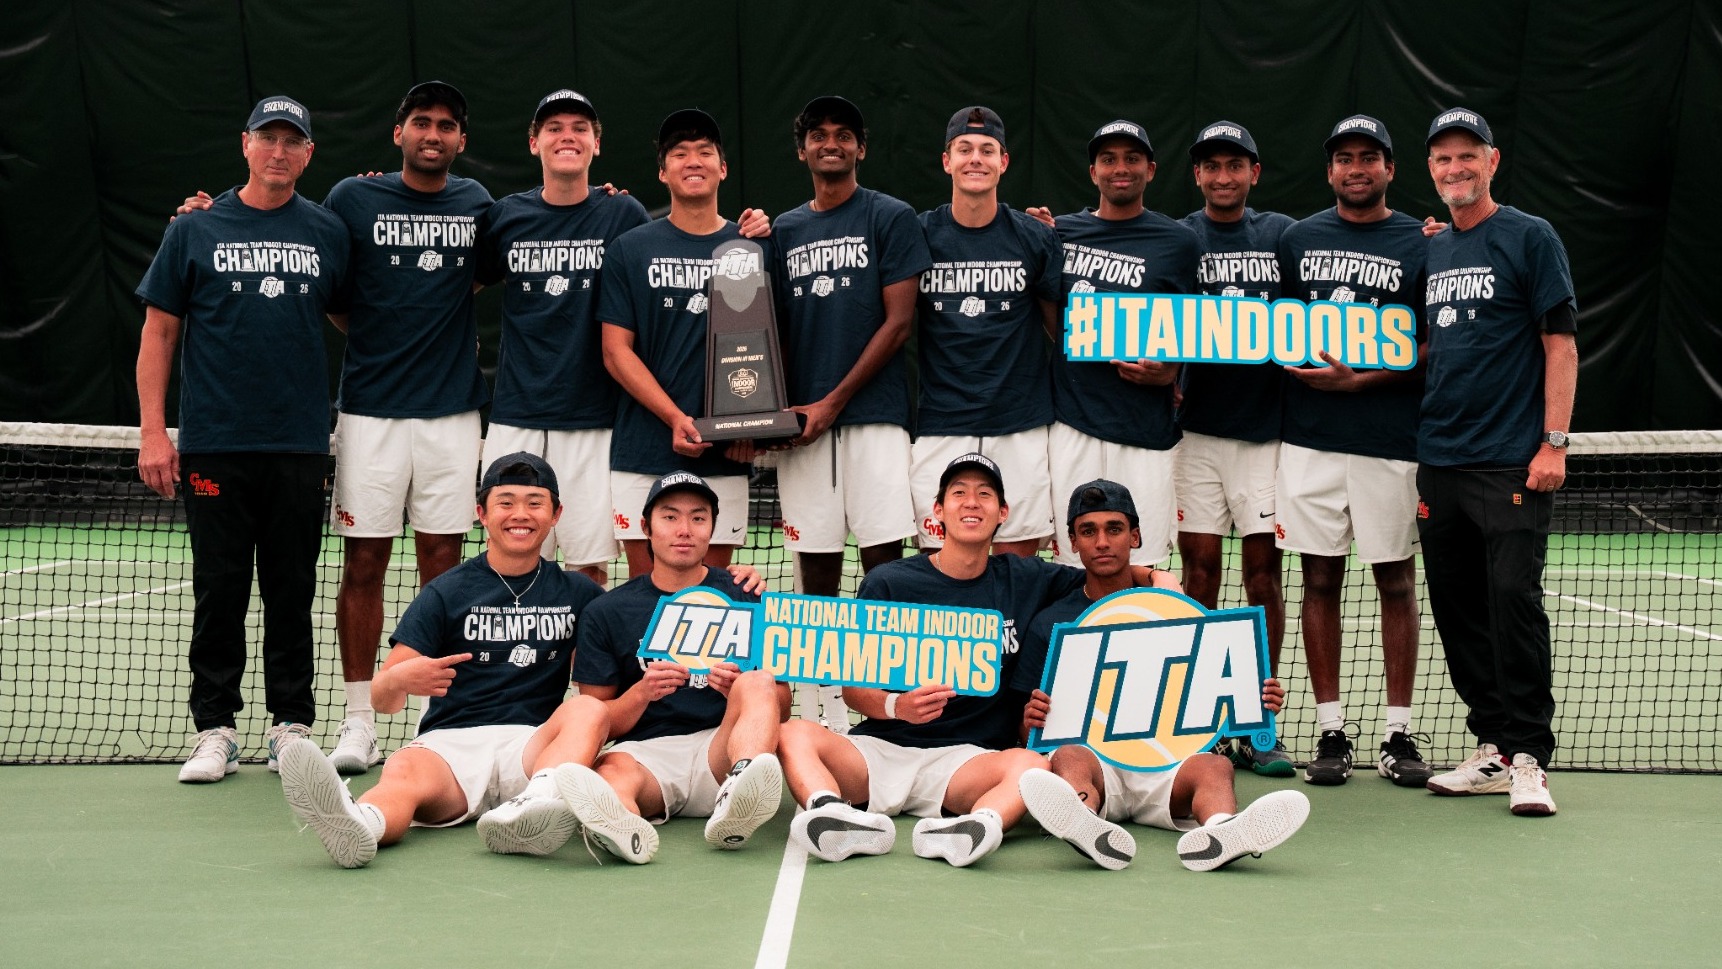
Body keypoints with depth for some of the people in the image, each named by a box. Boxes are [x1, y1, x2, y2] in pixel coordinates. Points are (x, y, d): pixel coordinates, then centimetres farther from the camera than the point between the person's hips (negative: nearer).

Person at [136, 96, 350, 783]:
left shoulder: (329, 233, 8)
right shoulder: (194, 231, 5)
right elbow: (159, 331, 5)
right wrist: (152, 431, -1)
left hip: (300, 444, 1)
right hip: (214, 444, -1)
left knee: (292, 591, 6)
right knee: (219, 590, 2)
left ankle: (292, 723, 15)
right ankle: (214, 728, 11)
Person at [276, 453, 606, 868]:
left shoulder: (576, 593, 18)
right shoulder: (447, 592, 11)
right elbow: (382, 699, 6)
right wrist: (399, 679, -19)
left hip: (531, 745, 1)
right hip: (450, 742, -1)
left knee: (586, 709, -30)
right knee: (404, 771, -35)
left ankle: (534, 806, -61)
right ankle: (360, 823, -72)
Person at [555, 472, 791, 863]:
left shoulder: (745, 599, 14)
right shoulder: (606, 611, 14)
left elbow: (780, 706, 12)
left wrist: (744, 690, -11)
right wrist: (642, 692, -9)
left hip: (723, 746, 1)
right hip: (643, 750, 0)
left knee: (758, 684, -29)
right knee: (613, 772, -35)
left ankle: (737, 803, -56)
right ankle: (621, 826, -71)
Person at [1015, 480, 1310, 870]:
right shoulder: (1049, 624, 16)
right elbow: (1029, 735, 14)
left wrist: (1255, 704, -8)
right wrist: (1032, 720, -12)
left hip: (1167, 763, 1)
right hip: (1090, 753, -1)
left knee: (1215, 765, -31)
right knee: (1070, 759, -35)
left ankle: (1218, 832, -66)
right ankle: (1091, 830, -70)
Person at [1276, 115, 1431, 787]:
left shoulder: (1420, 245, 2)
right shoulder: (1298, 240, 10)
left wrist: (1357, 378, -13)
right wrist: (1298, 366, 2)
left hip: (1390, 439, -2)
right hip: (1310, 439, 2)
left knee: (1396, 582, 3)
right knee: (1320, 580, 4)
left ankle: (1399, 733, 10)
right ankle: (1330, 730, 11)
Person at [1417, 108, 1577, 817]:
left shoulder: (1531, 238, -1)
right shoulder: (1430, 251, 15)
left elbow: (1560, 344, -5)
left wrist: (1553, 443, -11)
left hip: (1512, 462, -6)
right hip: (1439, 460, 6)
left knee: (1514, 599, -10)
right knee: (1456, 606, 7)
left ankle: (1528, 757, -2)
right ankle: (1492, 748, 16)